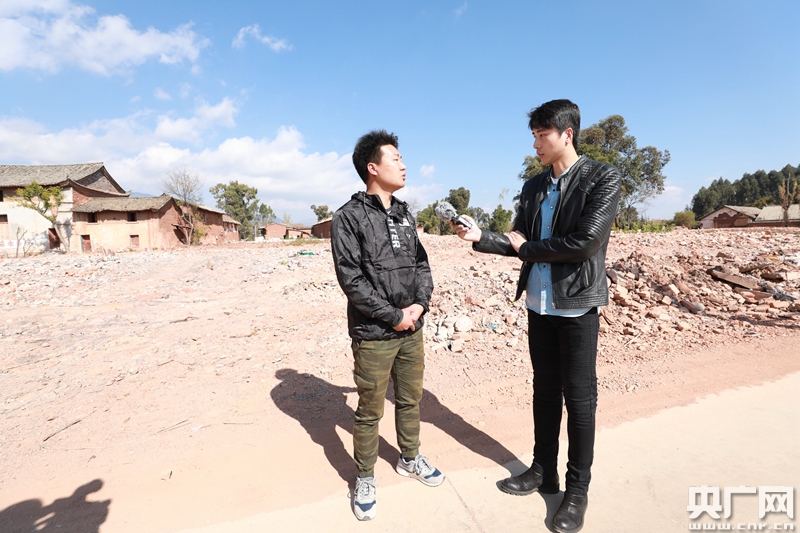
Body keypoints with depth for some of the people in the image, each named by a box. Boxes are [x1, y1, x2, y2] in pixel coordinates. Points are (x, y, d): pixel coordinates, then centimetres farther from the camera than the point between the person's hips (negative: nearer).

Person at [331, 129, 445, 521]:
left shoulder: (404, 214, 11)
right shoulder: (349, 218, -10)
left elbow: (422, 264, 11)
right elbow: (351, 279, -16)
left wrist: (420, 304, -6)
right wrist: (394, 316, -14)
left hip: (412, 329, 6)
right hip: (373, 335, -6)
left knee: (410, 399, 20)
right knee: (370, 411, 8)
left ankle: (409, 458, 43)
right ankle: (365, 478, 31)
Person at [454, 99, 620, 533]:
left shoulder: (602, 178, -9)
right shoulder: (533, 187, 9)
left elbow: (586, 242, -20)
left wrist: (528, 248, -10)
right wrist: (482, 237, -5)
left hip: (577, 306, -5)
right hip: (538, 303, 6)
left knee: (579, 397, 6)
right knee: (545, 390, 15)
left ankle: (577, 489, 24)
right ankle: (544, 471, 32)